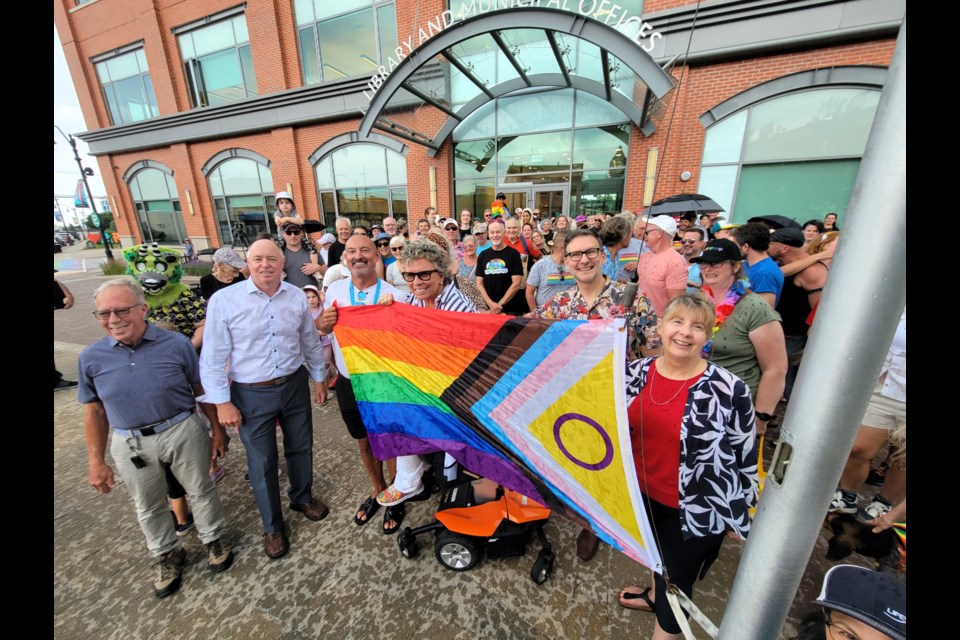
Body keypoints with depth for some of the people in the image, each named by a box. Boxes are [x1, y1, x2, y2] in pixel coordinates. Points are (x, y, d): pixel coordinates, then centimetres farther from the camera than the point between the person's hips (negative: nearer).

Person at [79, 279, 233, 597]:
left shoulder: (176, 344, -14)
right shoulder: (91, 358, -6)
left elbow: (202, 391, -5)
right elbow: (94, 411, 4)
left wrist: (218, 430, -1)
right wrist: (96, 461, 4)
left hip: (183, 431, -2)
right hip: (130, 444, 3)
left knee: (201, 490, 15)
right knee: (149, 507, 21)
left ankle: (213, 540, 41)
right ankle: (167, 556, 46)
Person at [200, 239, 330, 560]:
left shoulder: (297, 297, -4)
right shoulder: (224, 300, -13)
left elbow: (310, 342, 6)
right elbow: (213, 358, -9)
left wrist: (319, 378, 12)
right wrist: (222, 402, -9)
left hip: (294, 385, 3)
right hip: (251, 394, -2)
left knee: (300, 447, 20)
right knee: (262, 461, 13)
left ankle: (302, 497, 49)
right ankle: (273, 527, 37)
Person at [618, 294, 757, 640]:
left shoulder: (729, 389, -22)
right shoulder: (637, 372, -10)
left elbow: (745, 457, -10)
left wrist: (741, 514, -2)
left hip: (696, 509, -4)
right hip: (642, 494, 5)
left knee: (678, 578, 18)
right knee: (657, 555, 32)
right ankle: (656, 595, 62)